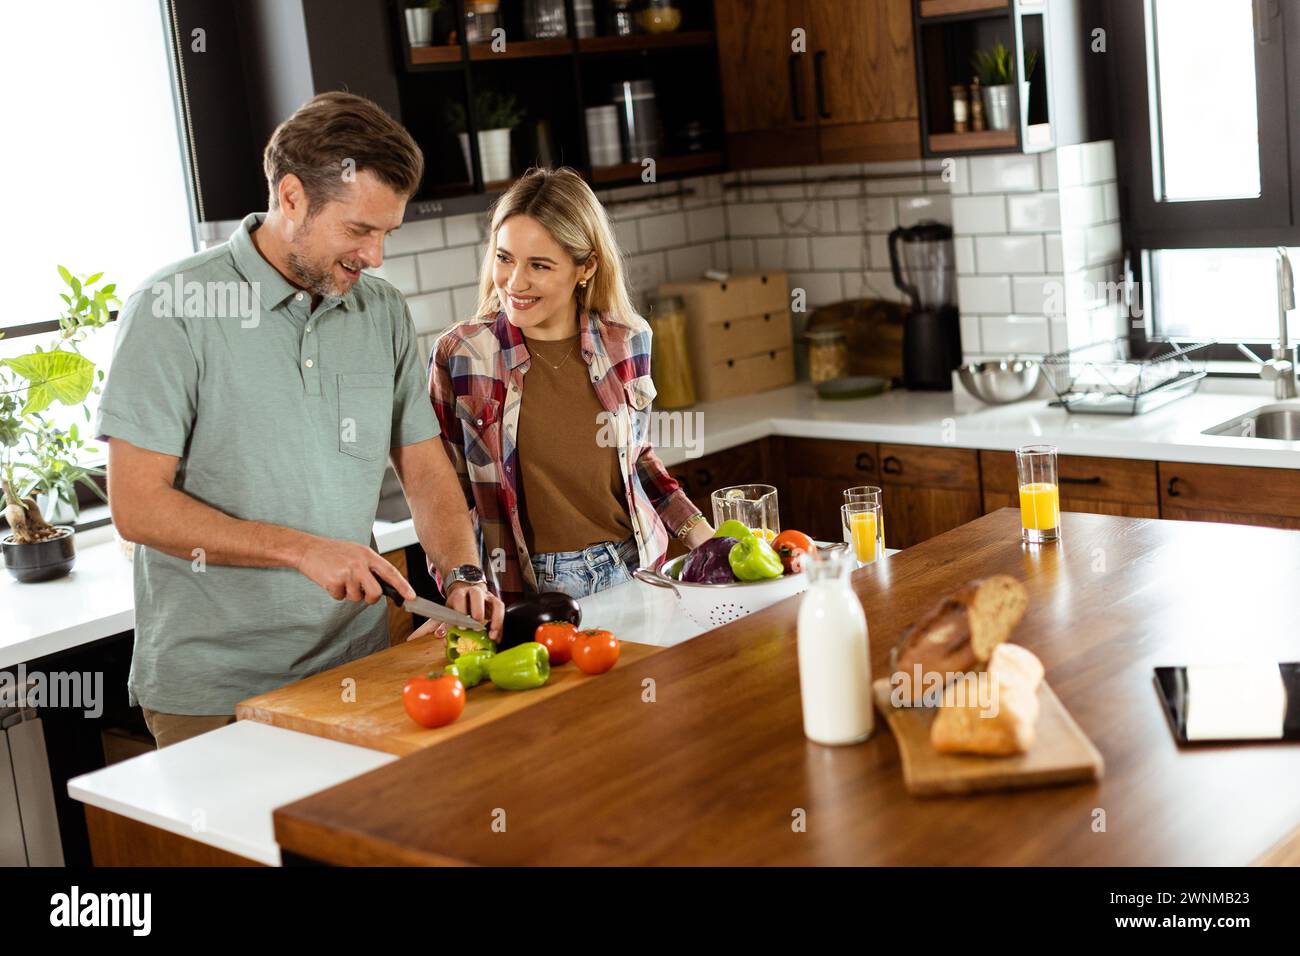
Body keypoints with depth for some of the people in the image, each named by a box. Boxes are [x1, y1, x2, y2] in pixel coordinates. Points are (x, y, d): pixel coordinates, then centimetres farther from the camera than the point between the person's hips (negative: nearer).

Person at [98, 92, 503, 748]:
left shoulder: (383, 312, 5)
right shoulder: (175, 308, -12)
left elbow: (425, 471, 10)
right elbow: (137, 506, -15)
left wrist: (461, 574, -7)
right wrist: (303, 550, -20)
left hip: (354, 669, 5)